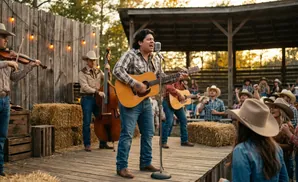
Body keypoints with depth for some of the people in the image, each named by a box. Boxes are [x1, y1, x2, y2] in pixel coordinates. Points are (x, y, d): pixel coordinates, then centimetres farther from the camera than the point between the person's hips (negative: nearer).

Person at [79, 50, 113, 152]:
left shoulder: (99, 72, 15)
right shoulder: (82, 73, -2)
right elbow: (85, 87, -15)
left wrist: (108, 71, -4)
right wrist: (97, 91, -24)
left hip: (98, 99, 5)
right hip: (87, 99, -5)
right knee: (87, 122, -1)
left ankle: (103, 143, 16)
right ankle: (87, 144, 9)